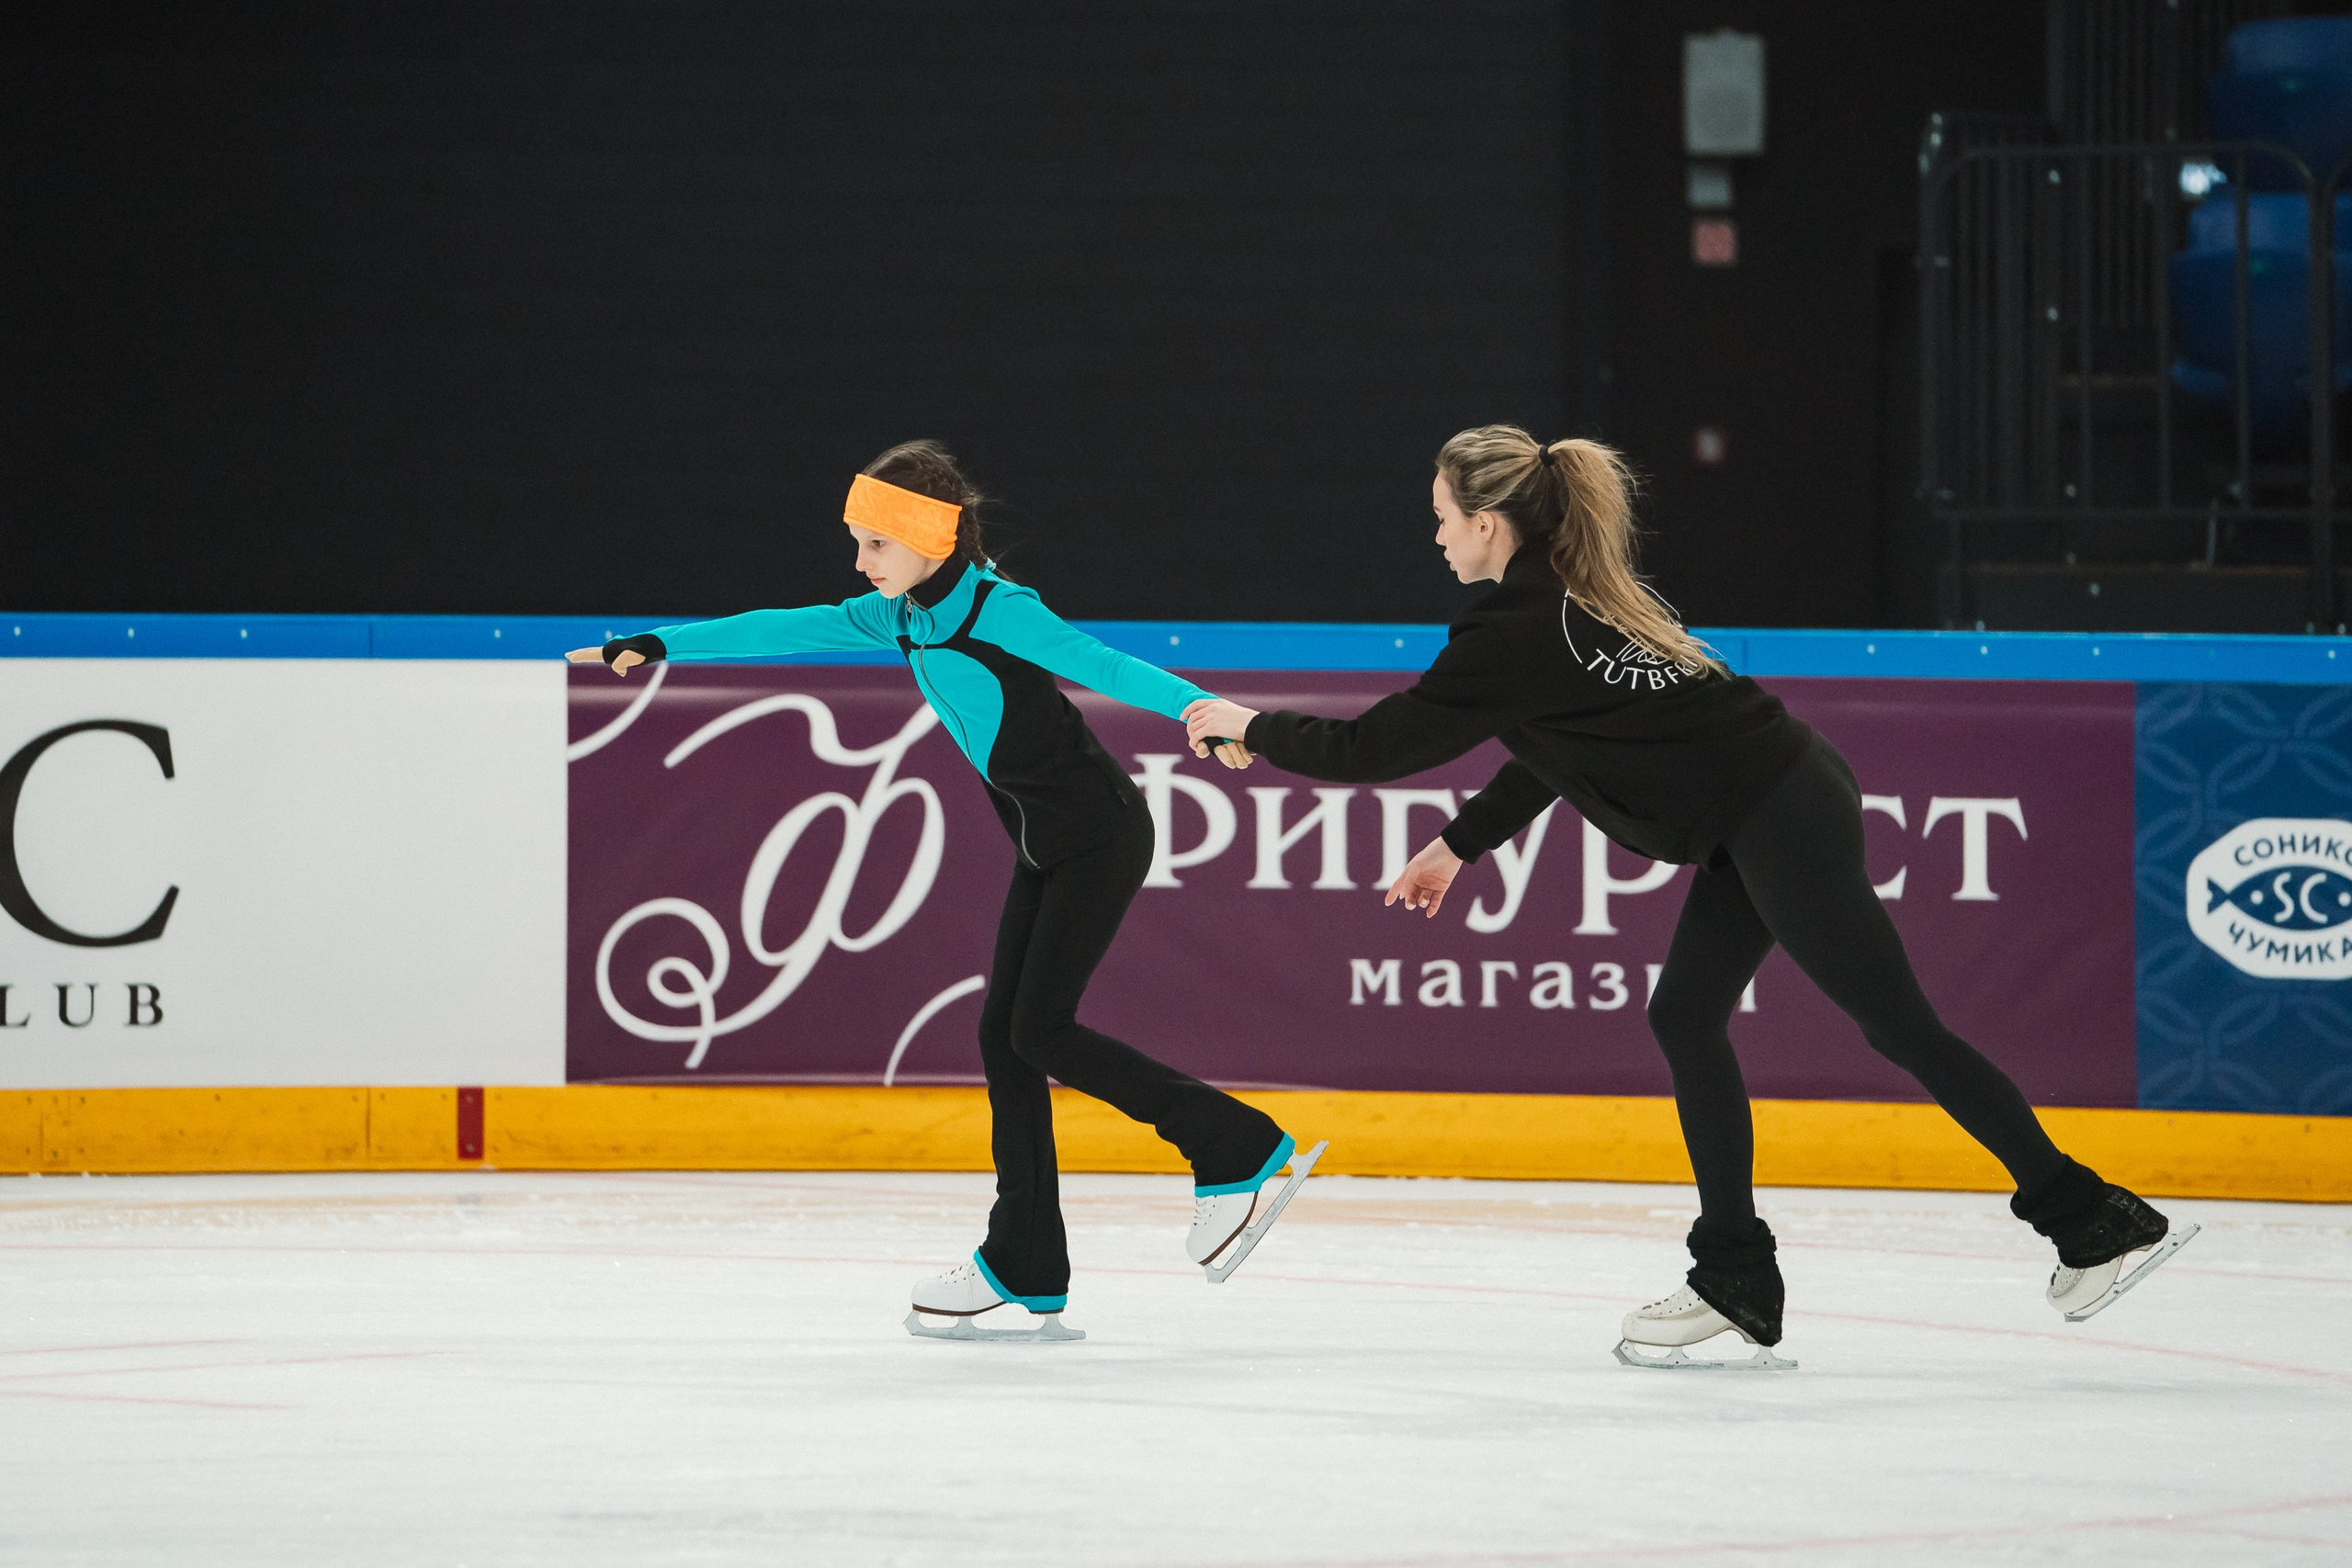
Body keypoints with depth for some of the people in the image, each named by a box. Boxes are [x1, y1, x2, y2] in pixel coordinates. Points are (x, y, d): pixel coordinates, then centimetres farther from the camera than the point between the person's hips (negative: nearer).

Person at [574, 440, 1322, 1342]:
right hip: (1045, 846, 9)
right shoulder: (903, 617, 5)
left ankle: (1245, 1151, -4)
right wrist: (658, 646, 13)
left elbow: (1102, 666, -32)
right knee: (1004, 1032, 3)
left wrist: (1196, 706, -49)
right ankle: (1027, 1275, 5)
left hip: (1103, 835, -9)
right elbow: (790, 630, 12)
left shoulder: (1001, 613, -19)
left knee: (1040, 1029, -13)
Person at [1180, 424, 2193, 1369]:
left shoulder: (1515, 636, -13)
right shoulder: (1576, 600, 15)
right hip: (1771, 806, 10)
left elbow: (1371, 749, -8)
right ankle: (1737, 1282, 14)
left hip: (1778, 821, -10)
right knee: (1684, 1017, 12)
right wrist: (1460, 843, 30)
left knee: (1899, 1025, -5)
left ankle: (2094, 1223, -2)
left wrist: (1252, 728, 7)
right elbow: (1563, 750, 28)